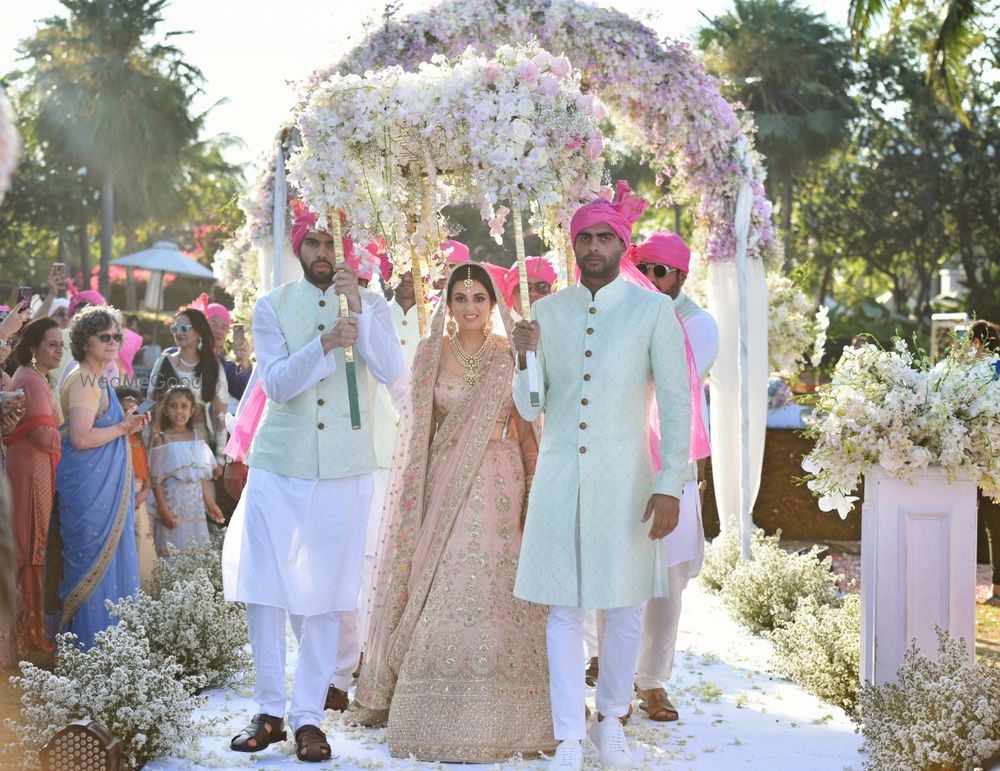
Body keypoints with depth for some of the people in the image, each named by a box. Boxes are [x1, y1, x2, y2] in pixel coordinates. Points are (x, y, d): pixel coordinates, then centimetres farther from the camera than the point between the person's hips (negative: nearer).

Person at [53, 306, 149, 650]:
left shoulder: (99, 380, 15)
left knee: (109, 559, 12)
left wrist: (126, 423, 10)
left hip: (105, 484, 10)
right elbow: (80, 438, -23)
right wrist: (123, 428, -12)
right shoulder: (84, 382, -15)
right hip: (89, 486, -10)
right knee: (93, 561, -5)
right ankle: (88, 644, 2)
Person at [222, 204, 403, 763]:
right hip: (279, 466, 1)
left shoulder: (371, 306, 6)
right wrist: (326, 343, -23)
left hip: (345, 470, 0)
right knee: (263, 589, -1)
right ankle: (270, 711, 13)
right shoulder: (274, 306, 5)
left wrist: (358, 306, -21)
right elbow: (276, 383, -7)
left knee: (325, 597, 1)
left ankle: (309, 717, 10)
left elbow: (392, 371, -11)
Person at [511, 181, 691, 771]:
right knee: (564, 608, 2)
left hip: (624, 479, -2)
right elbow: (530, 408, 9)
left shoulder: (654, 310, -2)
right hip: (559, 477, 2)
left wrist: (671, 485, -10)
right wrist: (525, 354, -9)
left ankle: (611, 721, 27)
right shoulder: (547, 311, 7)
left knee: (625, 606, 7)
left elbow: (676, 402, -4)